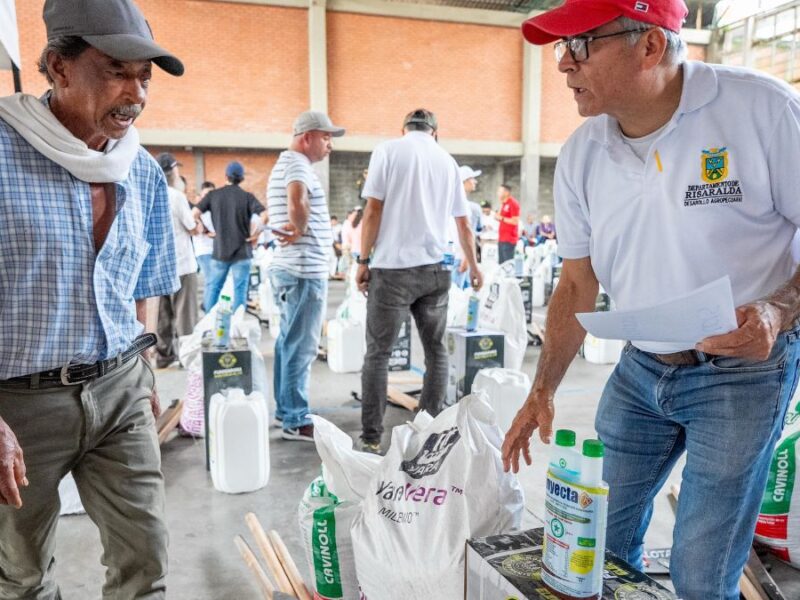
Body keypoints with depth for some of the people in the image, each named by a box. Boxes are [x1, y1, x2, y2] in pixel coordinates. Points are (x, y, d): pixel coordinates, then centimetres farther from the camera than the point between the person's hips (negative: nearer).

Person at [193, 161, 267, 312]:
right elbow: (265, 215, -17)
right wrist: (255, 233, -6)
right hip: (242, 251, -2)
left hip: (220, 250, 2)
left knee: (213, 286, 15)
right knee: (240, 289, 4)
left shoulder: (213, 195, 3)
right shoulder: (247, 197, -4)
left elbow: (195, 213, -3)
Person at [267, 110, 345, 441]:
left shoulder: (285, 163, 19)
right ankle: (296, 421, 4)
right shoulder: (298, 164, -14)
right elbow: (297, 202, -35)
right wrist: (301, 229, -16)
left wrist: (296, 229, 6)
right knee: (301, 346, -4)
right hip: (305, 269, -11)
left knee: (289, 342, 16)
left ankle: (285, 409, 27)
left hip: (289, 267, 11)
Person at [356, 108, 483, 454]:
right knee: (435, 351, 13)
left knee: (378, 353, 2)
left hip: (393, 268, -4)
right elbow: (463, 224, 20)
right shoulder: (447, 161, 14)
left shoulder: (387, 151, 2)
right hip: (435, 269, 4)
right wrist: (473, 266, 33)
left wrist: (363, 261, 2)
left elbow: (373, 211, -6)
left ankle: (371, 439, 5)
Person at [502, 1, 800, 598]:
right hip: (639, 370, 4)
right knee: (601, 537, 14)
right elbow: (577, 286, 3)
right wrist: (543, 391, 0)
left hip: (742, 370, -4)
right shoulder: (581, 155, -3)